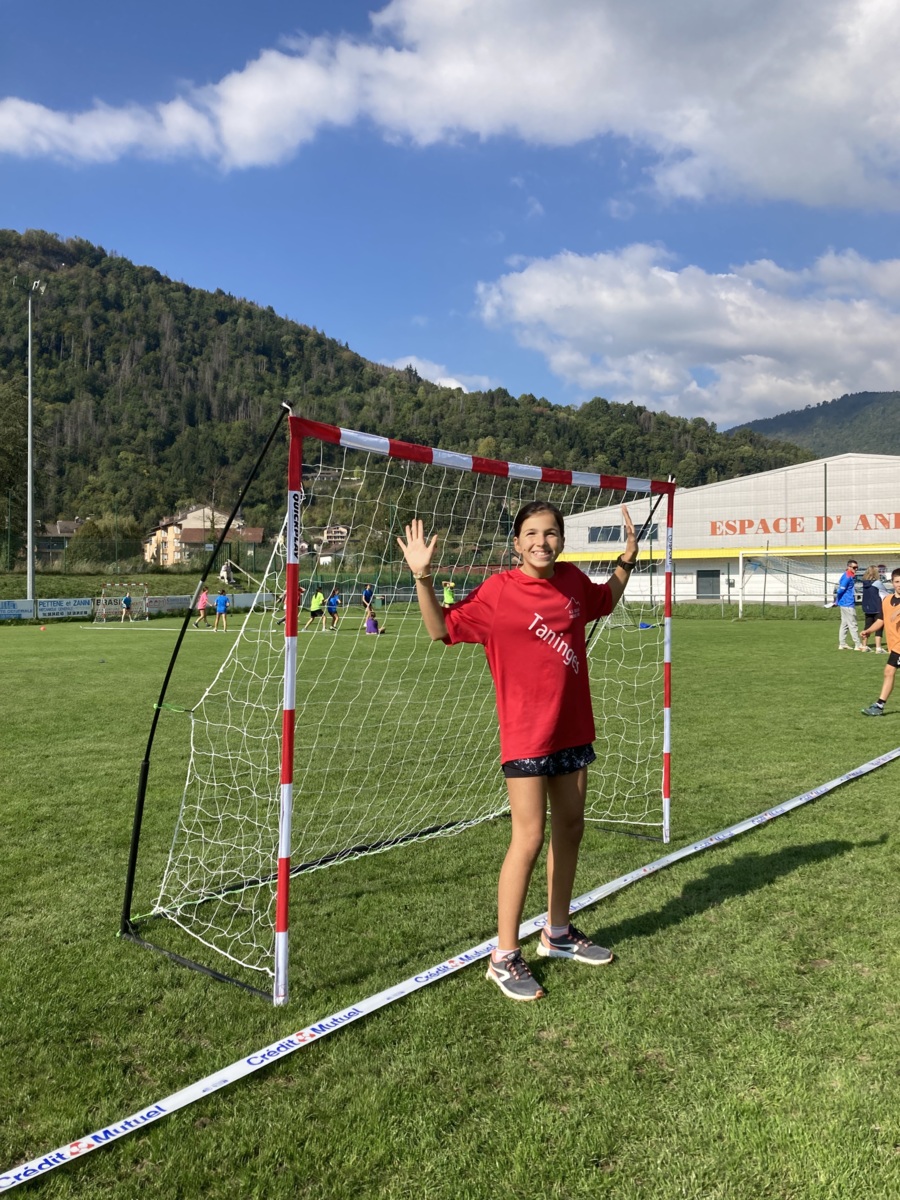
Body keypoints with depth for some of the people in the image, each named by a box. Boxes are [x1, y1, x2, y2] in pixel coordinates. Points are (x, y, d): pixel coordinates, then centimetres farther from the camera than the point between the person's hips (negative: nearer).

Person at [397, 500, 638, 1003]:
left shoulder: (574, 581, 4)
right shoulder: (498, 590, -12)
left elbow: (605, 601, 26)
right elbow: (442, 628, -12)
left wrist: (627, 558, 18)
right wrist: (423, 577, -23)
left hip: (574, 729, 7)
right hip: (527, 734, -6)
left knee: (570, 829, 16)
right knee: (529, 839, -6)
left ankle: (558, 933, 35)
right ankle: (505, 957, 9)